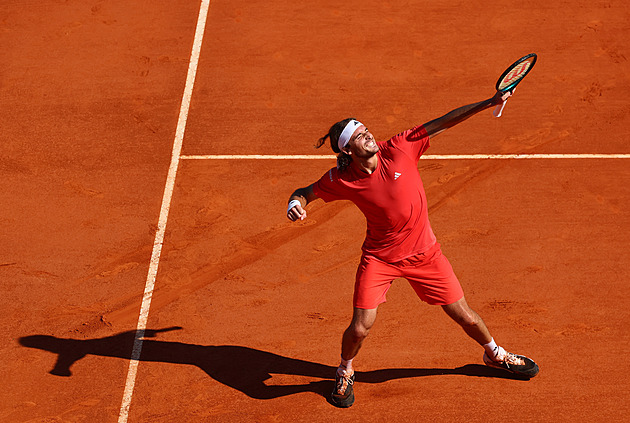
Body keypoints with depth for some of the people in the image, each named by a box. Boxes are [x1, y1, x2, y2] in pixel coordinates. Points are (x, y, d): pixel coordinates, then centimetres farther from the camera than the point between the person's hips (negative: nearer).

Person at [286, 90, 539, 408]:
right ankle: (345, 373, 25)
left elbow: (443, 122, -15)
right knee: (360, 328, -10)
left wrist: (489, 103, -22)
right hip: (379, 259, -1)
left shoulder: (399, 149, -16)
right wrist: (295, 203, -24)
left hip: (423, 253, 1)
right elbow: (306, 192, 1)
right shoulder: (340, 180, -15)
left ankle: (495, 354, 41)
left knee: (465, 316, 8)